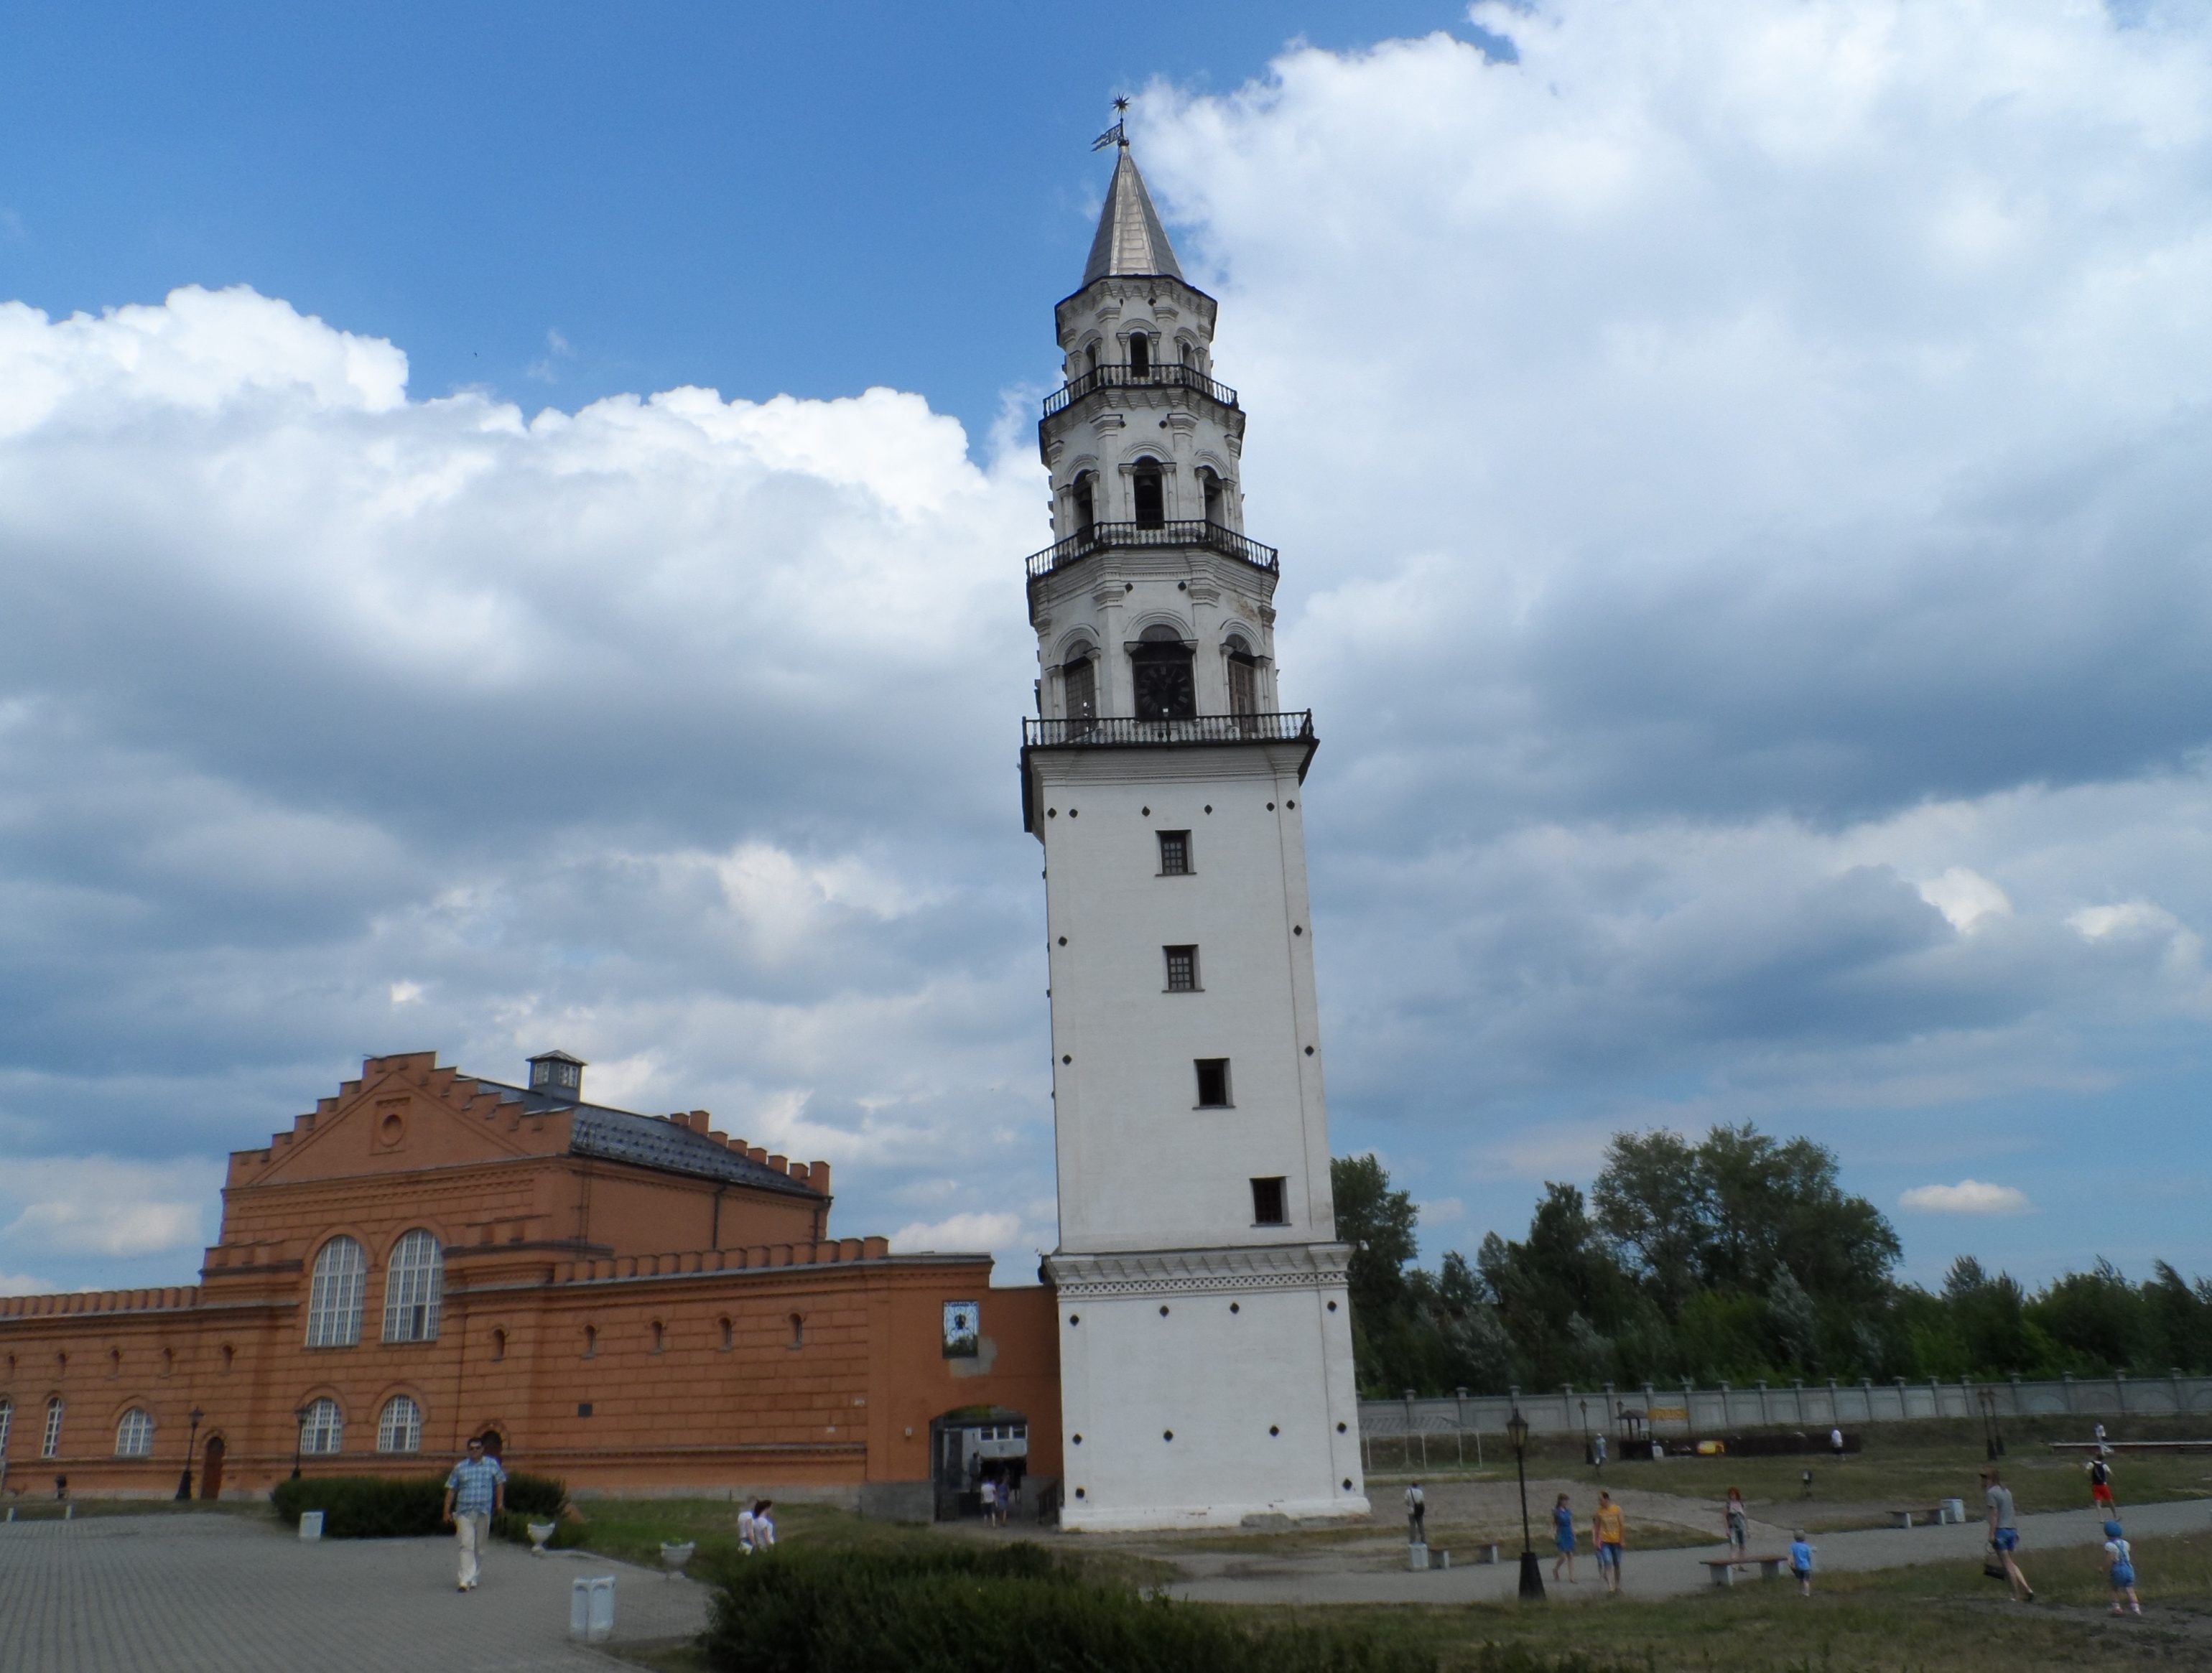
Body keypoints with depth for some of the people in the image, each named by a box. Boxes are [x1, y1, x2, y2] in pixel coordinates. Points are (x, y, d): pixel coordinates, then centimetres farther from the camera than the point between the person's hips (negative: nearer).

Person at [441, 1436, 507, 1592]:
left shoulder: (492, 1464, 6)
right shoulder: (460, 1467, 6)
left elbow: (500, 1483, 12)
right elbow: (451, 1489, 7)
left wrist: (499, 1504, 7)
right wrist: (447, 1511, 2)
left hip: (484, 1512, 1)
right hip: (464, 1512, -1)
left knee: (478, 1546, 8)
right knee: (467, 1545, -13)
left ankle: (473, 1579, 23)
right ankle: (467, 1581, -16)